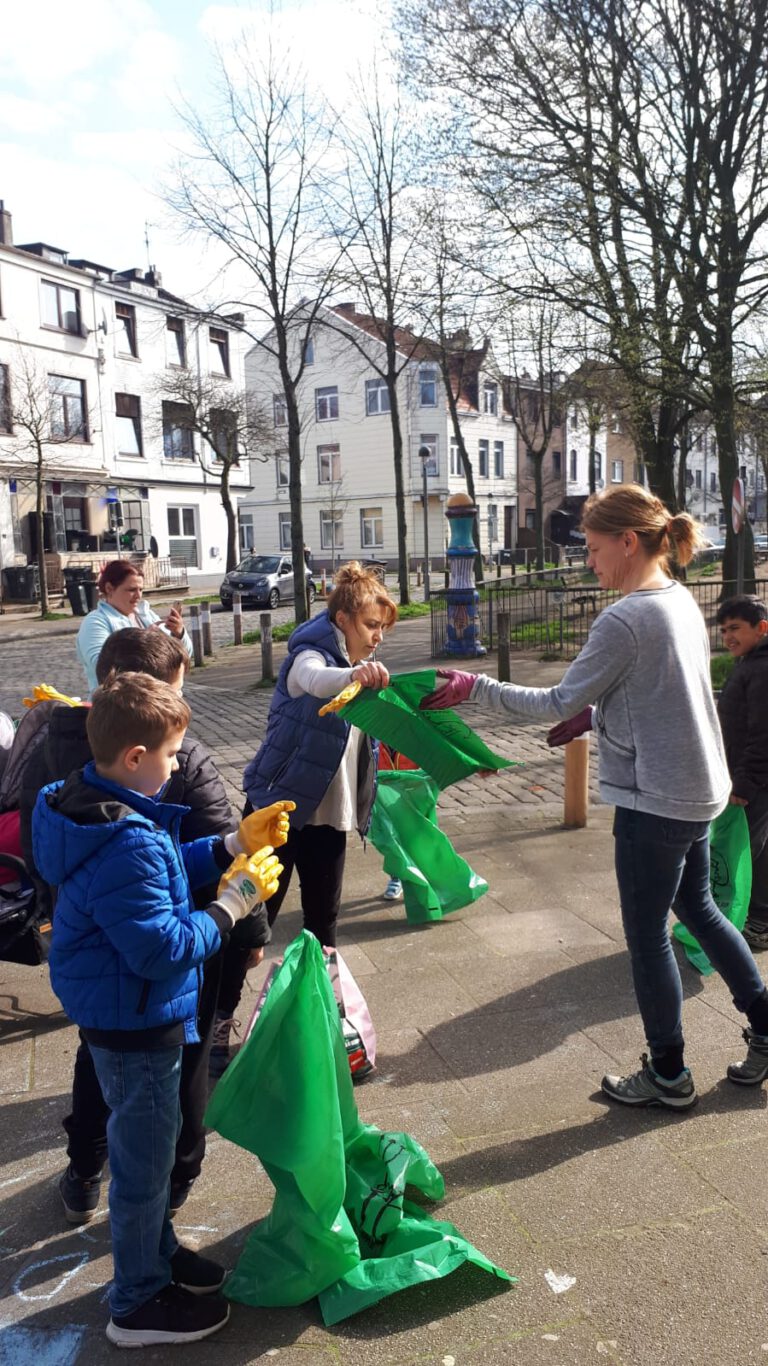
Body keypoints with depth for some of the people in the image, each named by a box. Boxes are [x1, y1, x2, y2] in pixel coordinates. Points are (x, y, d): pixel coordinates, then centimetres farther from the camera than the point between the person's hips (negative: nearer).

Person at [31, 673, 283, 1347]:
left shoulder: (94, 804, -1)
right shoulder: (127, 845, -34)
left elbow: (162, 874, 10)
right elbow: (162, 948, -31)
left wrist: (228, 847, 0)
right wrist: (234, 903, -22)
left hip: (119, 1010, 10)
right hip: (136, 1022, -10)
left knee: (146, 1145, 27)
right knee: (144, 1159, 11)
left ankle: (156, 1250, 48)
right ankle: (139, 1303, 31)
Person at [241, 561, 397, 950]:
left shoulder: (361, 671, 9)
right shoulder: (310, 656, -16)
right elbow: (315, 680, -41)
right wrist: (351, 675, -61)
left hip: (328, 814, 7)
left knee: (323, 910, 14)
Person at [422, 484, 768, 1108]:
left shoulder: (623, 620, -22)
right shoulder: (683, 601, 6)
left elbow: (558, 704, -17)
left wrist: (474, 688, -12)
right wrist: (596, 715, 8)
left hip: (655, 804, -9)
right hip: (699, 792, 9)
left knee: (647, 936, 7)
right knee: (698, 909, 25)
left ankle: (668, 1076, 24)